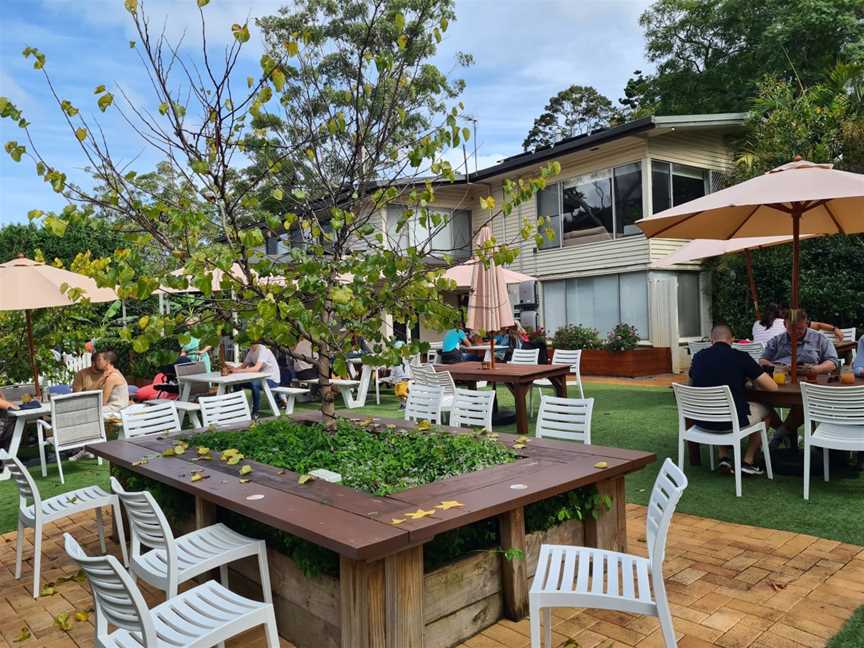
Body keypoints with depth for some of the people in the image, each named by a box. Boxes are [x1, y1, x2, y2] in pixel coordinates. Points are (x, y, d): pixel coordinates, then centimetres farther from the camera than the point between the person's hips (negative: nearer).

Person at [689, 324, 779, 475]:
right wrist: (751, 380, 15)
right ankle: (747, 461, 26)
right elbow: (772, 387, -7)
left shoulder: (698, 357, 2)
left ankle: (724, 458, 26)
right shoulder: (740, 357, -9)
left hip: (702, 422, 4)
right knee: (765, 411, 26)